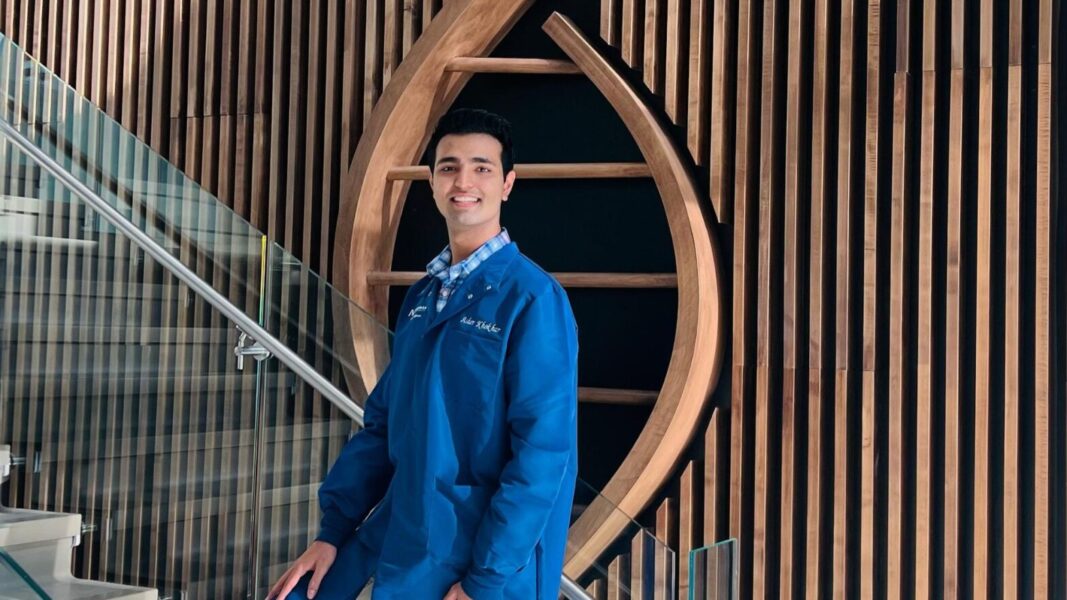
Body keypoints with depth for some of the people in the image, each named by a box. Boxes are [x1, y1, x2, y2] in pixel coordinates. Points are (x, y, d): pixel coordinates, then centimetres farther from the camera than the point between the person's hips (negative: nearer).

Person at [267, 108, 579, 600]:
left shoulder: (532, 298, -13)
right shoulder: (420, 297, 9)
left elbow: (542, 453, -17)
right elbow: (383, 423, 12)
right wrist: (332, 531, 6)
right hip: (401, 553, 6)